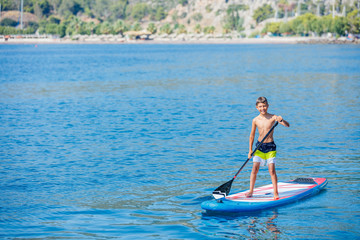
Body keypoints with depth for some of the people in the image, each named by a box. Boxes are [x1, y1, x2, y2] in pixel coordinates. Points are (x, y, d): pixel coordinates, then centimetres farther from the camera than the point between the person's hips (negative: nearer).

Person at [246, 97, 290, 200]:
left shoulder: (273, 117, -8)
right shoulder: (255, 120, -2)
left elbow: (287, 125, -15)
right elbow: (252, 136, 7)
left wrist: (281, 120, -36)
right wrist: (250, 150, 4)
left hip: (270, 146, -2)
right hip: (259, 146, 2)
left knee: (272, 170, -6)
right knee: (254, 169, -3)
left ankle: (275, 192, 4)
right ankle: (251, 191, 7)